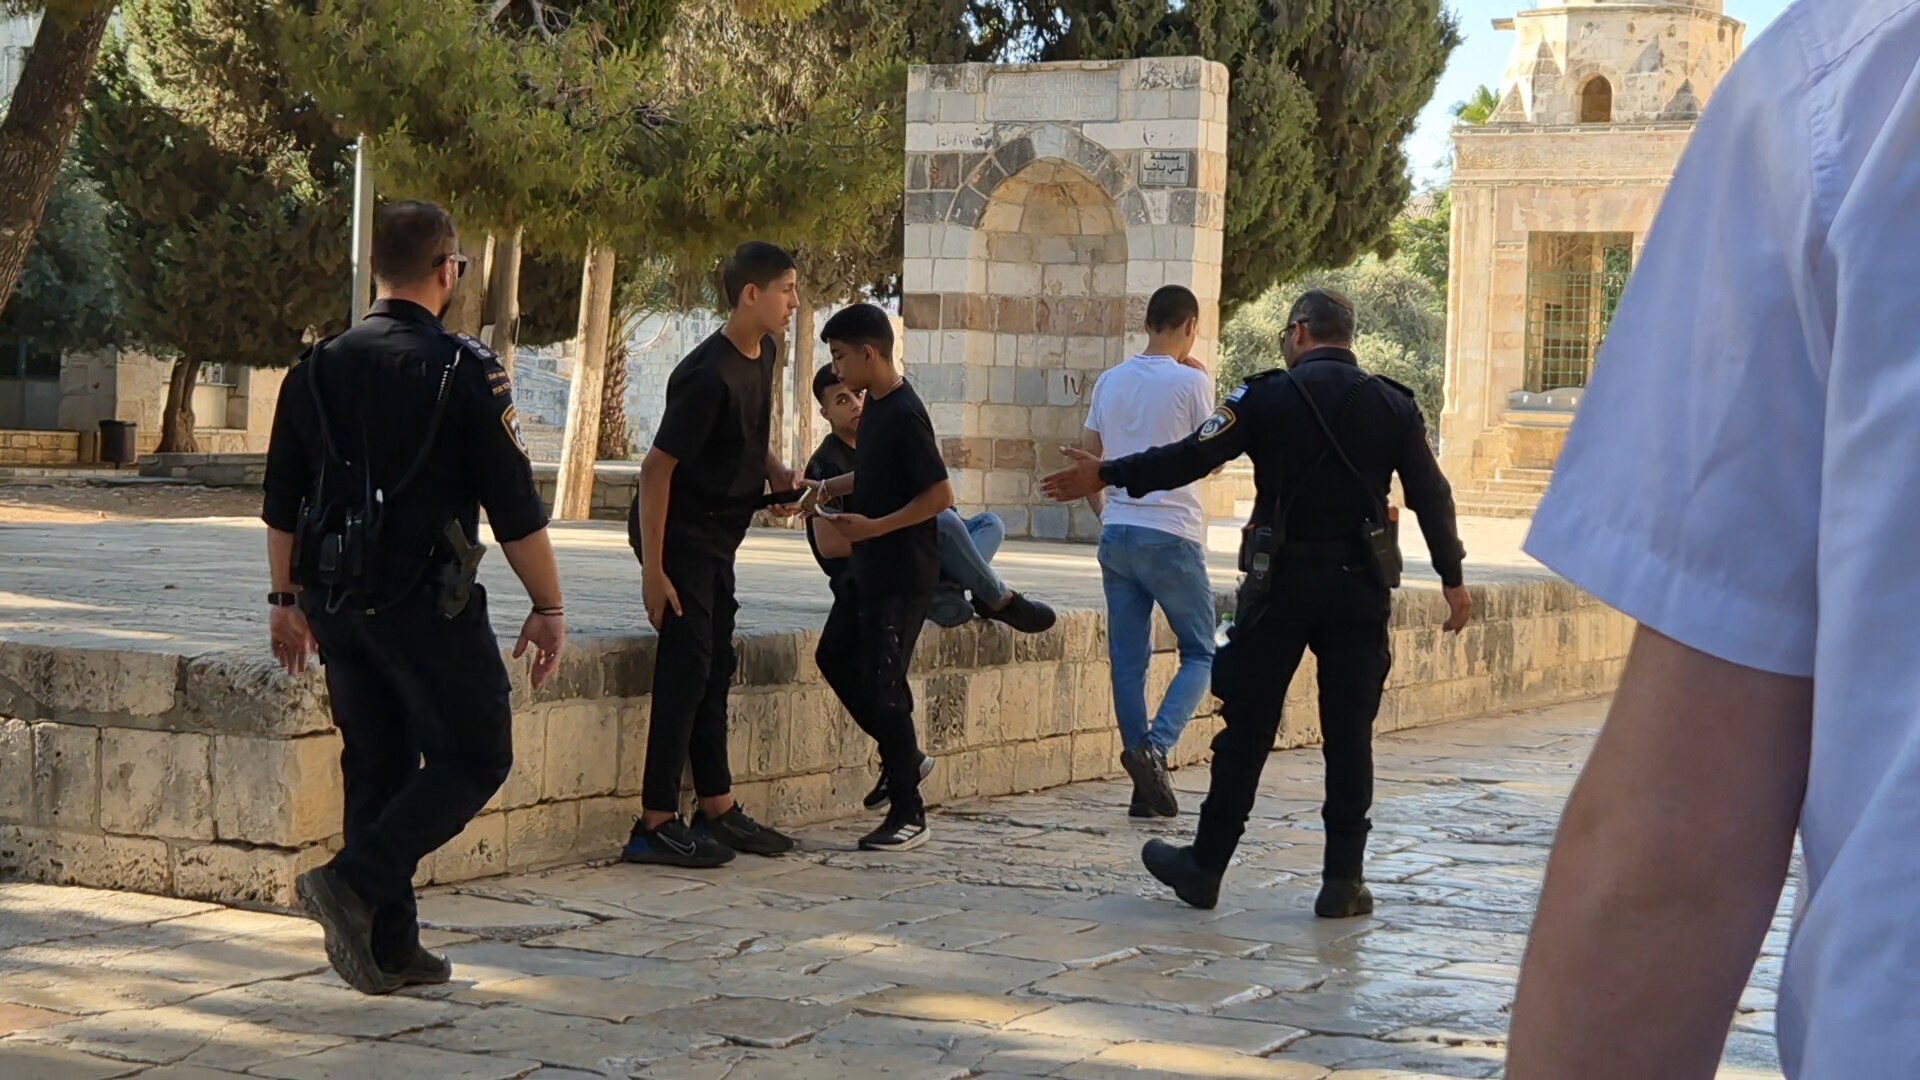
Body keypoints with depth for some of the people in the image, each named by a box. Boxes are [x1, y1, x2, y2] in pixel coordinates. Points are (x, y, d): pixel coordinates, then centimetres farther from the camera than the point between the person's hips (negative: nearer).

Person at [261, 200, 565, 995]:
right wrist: (547, 607, -1)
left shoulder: (317, 369, 7)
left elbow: (282, 503, 12)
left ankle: (388, 946, 14)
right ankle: (355, 882, -13)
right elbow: (514, 505, -9)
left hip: (337, 602, 6)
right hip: (424, 601, -6)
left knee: (377, 765, 13)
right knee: (472, 757, 3)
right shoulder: (465, 370, -9)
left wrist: (287, 600, 22)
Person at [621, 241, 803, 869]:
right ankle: (655, 827, -9)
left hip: (716, 537, 9)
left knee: (714, 669, 13)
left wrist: (775, 472, 3)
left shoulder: (761, 357, 5)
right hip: (679, 534, -9)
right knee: (686, 670, -11)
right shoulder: (709, 375, -23)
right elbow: (657, 467, -23)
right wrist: (652, 570, -24)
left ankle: (717, 811, 21)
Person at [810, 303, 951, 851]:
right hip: (867, 566, 10)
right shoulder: (874, 404, 9)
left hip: (901, 574, -10)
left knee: (883, 684, -6)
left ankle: (909, 815, 2)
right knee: (835, 658, 15)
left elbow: (940, 493, -22)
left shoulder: (904, 414, -20)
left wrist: (874, 527, -24)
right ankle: (901, 755, 26)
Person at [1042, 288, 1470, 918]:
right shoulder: (1391, 406, 5)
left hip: (1280, 582, -2)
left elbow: (1193, 457, -8)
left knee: (1247, 728, 5)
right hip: (1360, 584, 2)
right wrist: (1452, 577, 13)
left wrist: (1107, 475, 1)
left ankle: (1206, 865, 13)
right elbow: (1431, 495, 5)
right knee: (1349, 736, 5)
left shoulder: (1270, 397, -4)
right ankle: (1342, 879, 5)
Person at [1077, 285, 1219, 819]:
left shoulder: (1110, 381, 8)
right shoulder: (1190, 382, -8)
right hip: (1172, 535, -5)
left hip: (1116, 535, 5)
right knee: (1199, 654, 6)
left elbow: (1087, 460, 12)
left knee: (1127, 660, 7)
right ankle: (1154, 746, -16)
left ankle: (1146, 787, 8)